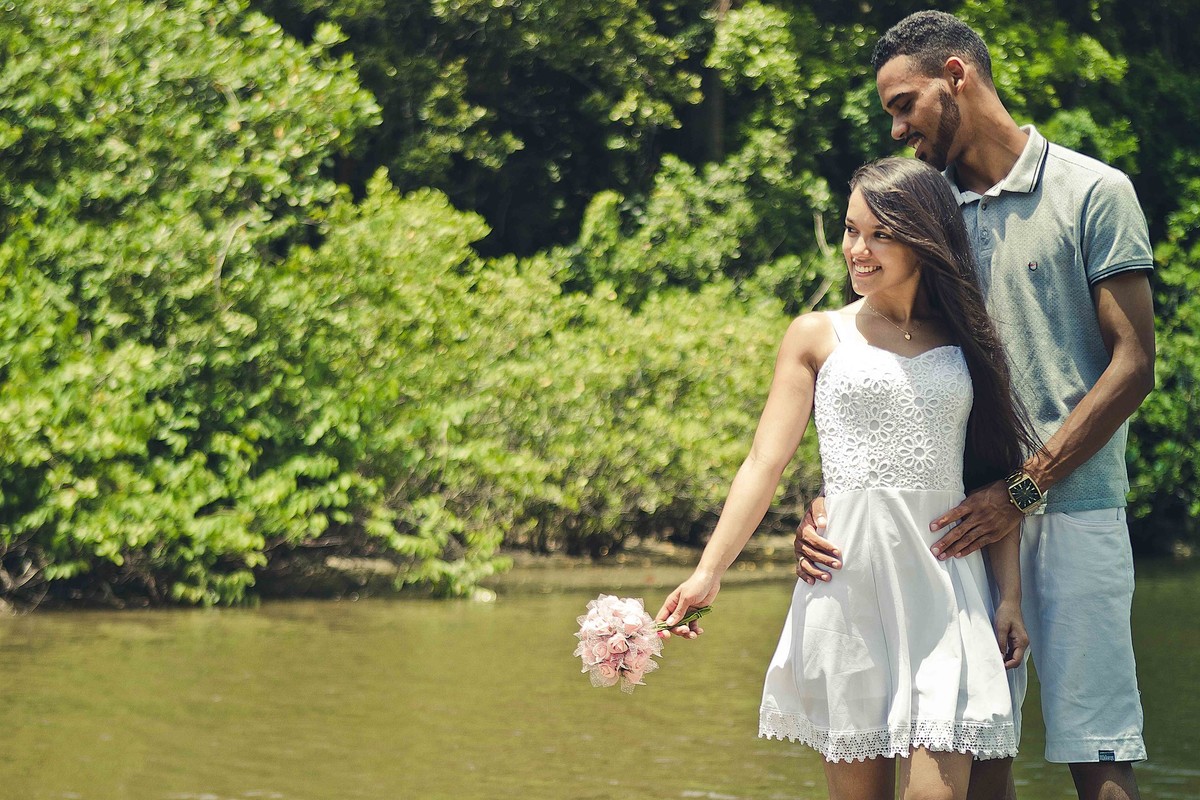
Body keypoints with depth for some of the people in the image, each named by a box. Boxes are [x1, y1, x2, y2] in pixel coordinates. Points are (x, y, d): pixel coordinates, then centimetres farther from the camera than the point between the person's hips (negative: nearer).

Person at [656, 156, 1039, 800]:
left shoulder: (966, 342, 11)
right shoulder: (819, 336, 7)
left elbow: (999, 473, 12)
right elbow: (765, 462, 2)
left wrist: (1010, 595, 4)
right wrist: (708, 573, -9)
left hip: (947, 578, 0)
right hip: (850, 577, 0)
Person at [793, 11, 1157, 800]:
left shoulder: (1094, 193, 0)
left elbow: (1133, 365, -6)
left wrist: (1026, 489, -14)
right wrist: (827, 494, -4)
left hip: (1073, 508, -4)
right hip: (967, 522, 5)